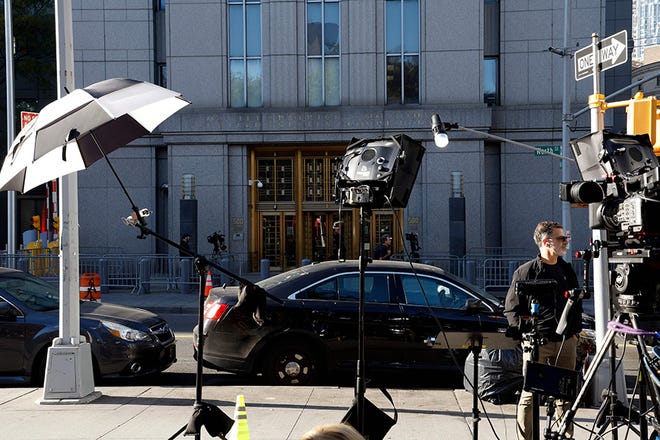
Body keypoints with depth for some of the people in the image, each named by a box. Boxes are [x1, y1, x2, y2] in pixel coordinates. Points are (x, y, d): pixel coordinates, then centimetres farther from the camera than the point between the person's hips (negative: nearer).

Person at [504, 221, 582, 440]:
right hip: (537, 342, -5)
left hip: (566, 342, 5)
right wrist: (524, 335, -9)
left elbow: (577, 304, 24)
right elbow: (511, 308, -2)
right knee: (530, 395, -4)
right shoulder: (526, 271, -2)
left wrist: (575, 331, 14)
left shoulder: (567, 270, 15)